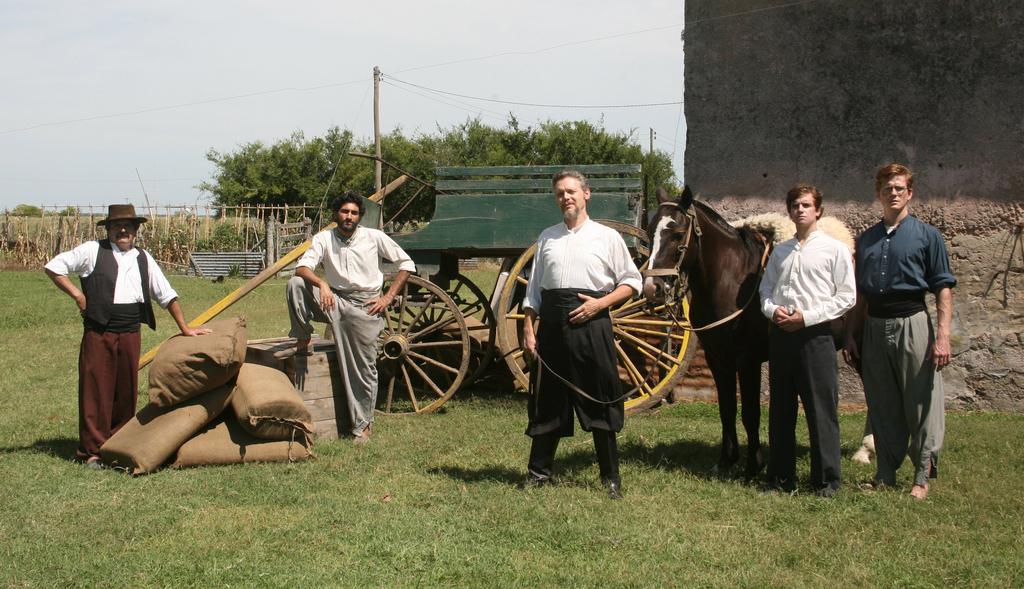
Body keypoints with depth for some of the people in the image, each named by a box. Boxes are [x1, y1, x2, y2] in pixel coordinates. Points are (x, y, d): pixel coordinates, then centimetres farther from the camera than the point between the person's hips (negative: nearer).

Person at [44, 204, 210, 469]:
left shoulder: (143, 259, 14)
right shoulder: (93, 251, 3)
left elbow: (166, 294, 17)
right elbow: (53, 267, 5)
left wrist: (185, 328, 15)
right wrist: (78, 294, -3)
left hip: (130, 335, 4)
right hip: (98, 334, -4)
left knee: (126, 393, 8)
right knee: (96, 392, -2)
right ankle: (93, 451, 4)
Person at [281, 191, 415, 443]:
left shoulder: (374, 237, -1)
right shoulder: (324, 238, 1)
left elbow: (406, 264, 5)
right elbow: (302, 267, -12)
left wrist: (388, 298, -3)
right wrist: (321, 283, -33)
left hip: (365, 306, -2)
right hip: (335, 302, 2)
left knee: (363, 368, -3)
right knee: (296, 284, -21)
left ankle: (362, 426, 10)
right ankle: (302, 343, -9)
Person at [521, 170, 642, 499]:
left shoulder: (606, 237, 5)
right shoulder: (547, 238, 13)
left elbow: (632, 282, 6)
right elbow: (534, 289, 13)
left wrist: (600, 303, -9)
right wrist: (528, 329, 4)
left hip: (591, 324, -2)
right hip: (552, 324, 3)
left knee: (600, 401, 1)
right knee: (547, 400, 7)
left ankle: (611, 478, 10)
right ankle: (539, 471, 18)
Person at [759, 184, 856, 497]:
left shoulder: (835, 249, -2)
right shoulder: (780, 251, 13)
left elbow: (847, 297, -6)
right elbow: (765, 288, 17)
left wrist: (807, 317, -13)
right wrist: (772, 309, -5)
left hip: (815, 335, -5)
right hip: (781, 334, 5)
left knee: (821, 410, -2)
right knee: (780, 409, 10)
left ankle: (826, 480, 7)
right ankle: (781, 477, 19)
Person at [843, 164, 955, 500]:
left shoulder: (926, 235, 0)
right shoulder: (867, 239, 13)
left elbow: (943, 289, -5)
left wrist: (943, 336, -13)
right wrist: (850, 336, 12)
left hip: (912, 323, -5)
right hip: (875, 327, 5)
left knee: (920, 403, -1)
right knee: (881, 406, 10)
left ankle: (923, 475, 9)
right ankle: (885, 475, 19)